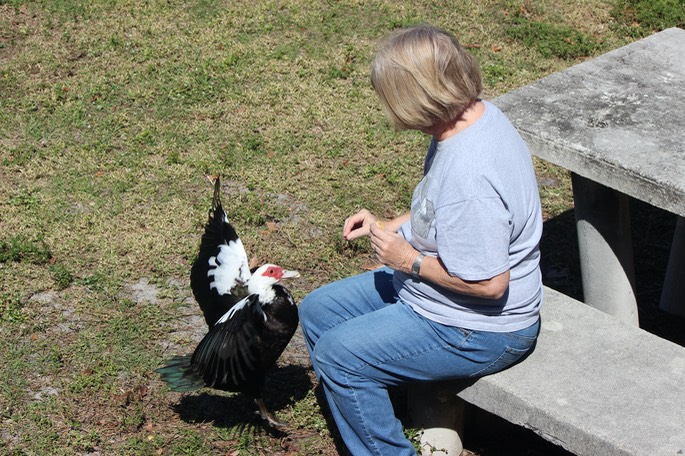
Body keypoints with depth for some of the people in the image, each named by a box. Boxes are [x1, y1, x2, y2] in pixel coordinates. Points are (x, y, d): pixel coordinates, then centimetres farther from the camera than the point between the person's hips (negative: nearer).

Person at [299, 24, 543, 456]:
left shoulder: (469, 176, -35)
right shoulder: (473, 113, -4)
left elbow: (489, 284, -29)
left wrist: (410, 261, -19)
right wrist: (390, 227, 4)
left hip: (479, 330, -10)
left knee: (338, 355, -13)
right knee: (318, 310, 12)